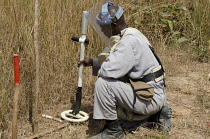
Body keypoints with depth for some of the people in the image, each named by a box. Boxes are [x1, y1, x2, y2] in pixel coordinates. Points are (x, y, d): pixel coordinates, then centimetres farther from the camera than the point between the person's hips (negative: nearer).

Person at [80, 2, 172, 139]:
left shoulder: (129, 41, -22)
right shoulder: (130, 35, 10)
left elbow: (109, 70, -30)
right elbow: (116, 65, 23)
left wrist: (99, 70, -7)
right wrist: (92, 62, 17)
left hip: (150, 97, -11)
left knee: (103, 83, -21)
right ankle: (157, 113, 22)